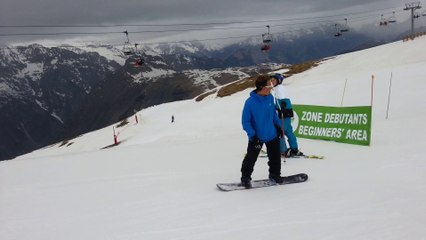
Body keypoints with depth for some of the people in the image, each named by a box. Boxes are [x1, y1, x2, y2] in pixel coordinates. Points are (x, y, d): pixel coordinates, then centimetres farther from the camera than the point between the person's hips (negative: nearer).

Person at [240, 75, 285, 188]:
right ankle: (245, 178, 22)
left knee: (275, 157, 16)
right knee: (251, 158, 4)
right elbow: (245, 121, -19)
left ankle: (275, 174, 36)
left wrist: (278, 126, 13)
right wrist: (252, 135, -24)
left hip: (272, 135, 5)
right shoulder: (250, 102, -24)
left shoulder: (270, 98, -7)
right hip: (257, 137, -5)